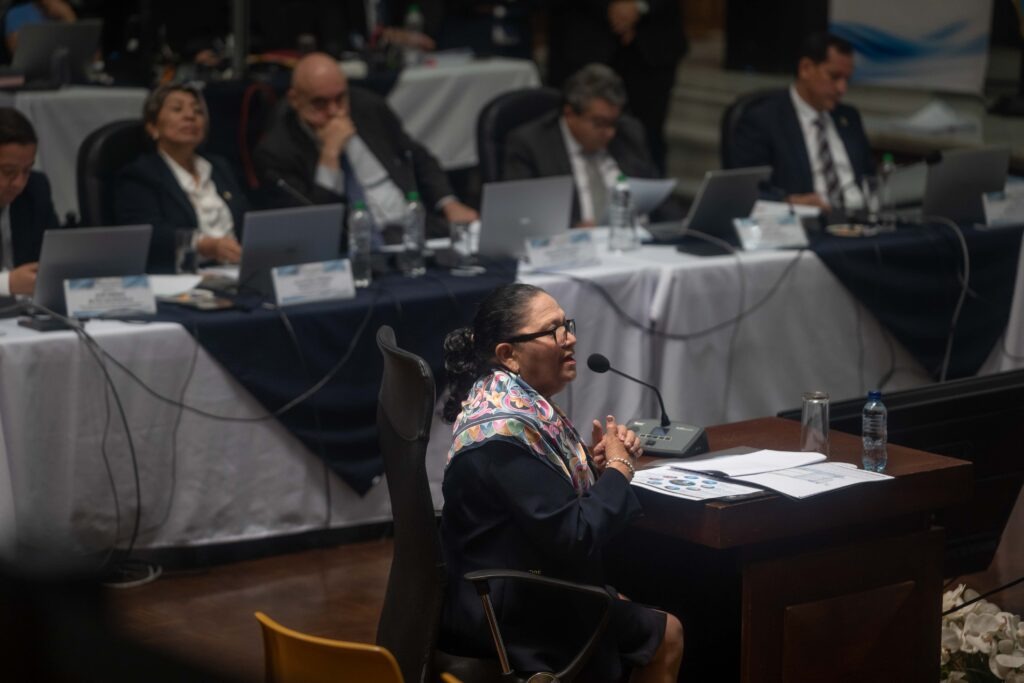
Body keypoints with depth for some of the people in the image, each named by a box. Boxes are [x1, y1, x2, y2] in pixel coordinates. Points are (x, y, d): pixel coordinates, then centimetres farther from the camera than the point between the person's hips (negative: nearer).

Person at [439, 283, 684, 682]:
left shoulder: (516, 402, 2)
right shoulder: (506, 431, -28)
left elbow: (559, 501, 13)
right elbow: (574, 539, -29)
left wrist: (596, 465, -6)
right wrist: (619, 468, -14)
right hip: (515, 618, -10)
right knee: (666, 635, 8)